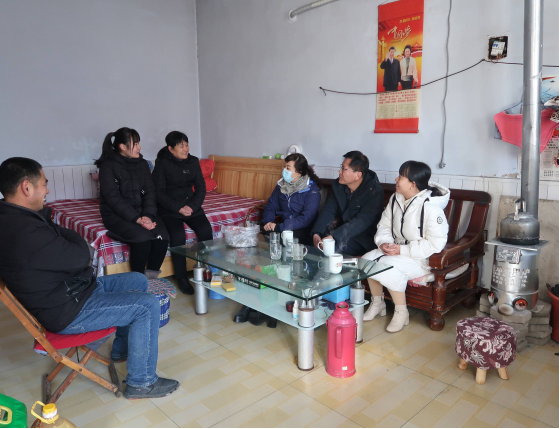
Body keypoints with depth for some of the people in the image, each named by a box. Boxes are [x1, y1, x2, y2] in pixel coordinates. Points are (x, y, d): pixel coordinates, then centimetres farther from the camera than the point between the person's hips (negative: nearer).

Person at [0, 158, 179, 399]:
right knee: (148, 306, -15)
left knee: (138, 282, 16)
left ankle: (121, 349, 32)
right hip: (67, 312, -10)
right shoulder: (25, 230, -31)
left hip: (72, 288, 11)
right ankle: (141, 383, 1)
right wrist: (58, 230, -6)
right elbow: (81, 256, -21)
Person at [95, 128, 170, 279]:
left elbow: (150, 191, 1)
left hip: (143, 212, 5)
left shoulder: (142, 164, 8)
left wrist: (148, 215, -18)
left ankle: (151, 276, -9)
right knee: (143, 238, -31)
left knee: (162, 237, -24)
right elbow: (113, 198, -16)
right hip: (117, 215, -4)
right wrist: (137, 219, -24)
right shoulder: (108, 166, -7)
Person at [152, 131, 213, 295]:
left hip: (191, 205, 4)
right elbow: (159, 192, -8)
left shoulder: (193, 161, 6)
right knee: (178, 234, -29)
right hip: (169, 208, -3)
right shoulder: (162, 163, -5)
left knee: (205, 229, -22)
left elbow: (201, 188, 5)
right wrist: (178, 208, -20)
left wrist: (192, 206, -13)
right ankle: (181, 277, -13)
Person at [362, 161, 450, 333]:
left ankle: (401, 312, -7)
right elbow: (384, 225, 9)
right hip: (398, 250, 8)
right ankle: (378, 303, 7)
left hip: (422, 258, -7)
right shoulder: (396, 199, 2)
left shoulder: (430, 208, -23)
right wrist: (384, 242, -13)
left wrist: (403, 250, -25)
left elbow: (436, 244, -24)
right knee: (368, 259, -14)